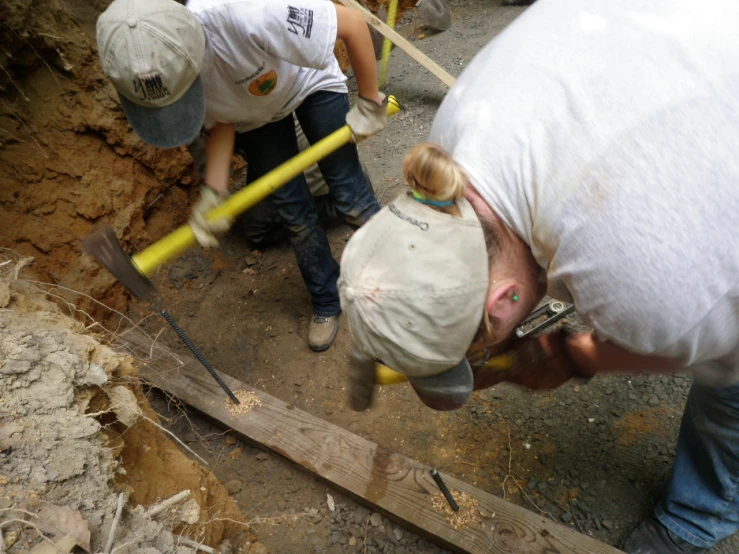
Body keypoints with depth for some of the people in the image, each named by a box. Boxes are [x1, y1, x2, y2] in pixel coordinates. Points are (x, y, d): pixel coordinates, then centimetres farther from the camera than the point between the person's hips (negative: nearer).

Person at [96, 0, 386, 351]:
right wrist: (213, 193, -26)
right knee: (293, 212, 4)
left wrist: (369, 103, -22)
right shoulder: (155, 71, -30)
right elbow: (220, 121, -13)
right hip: (254, 113, 3)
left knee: (349, 195, -4)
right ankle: (326, 303, 27)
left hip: (311, 82, -3)